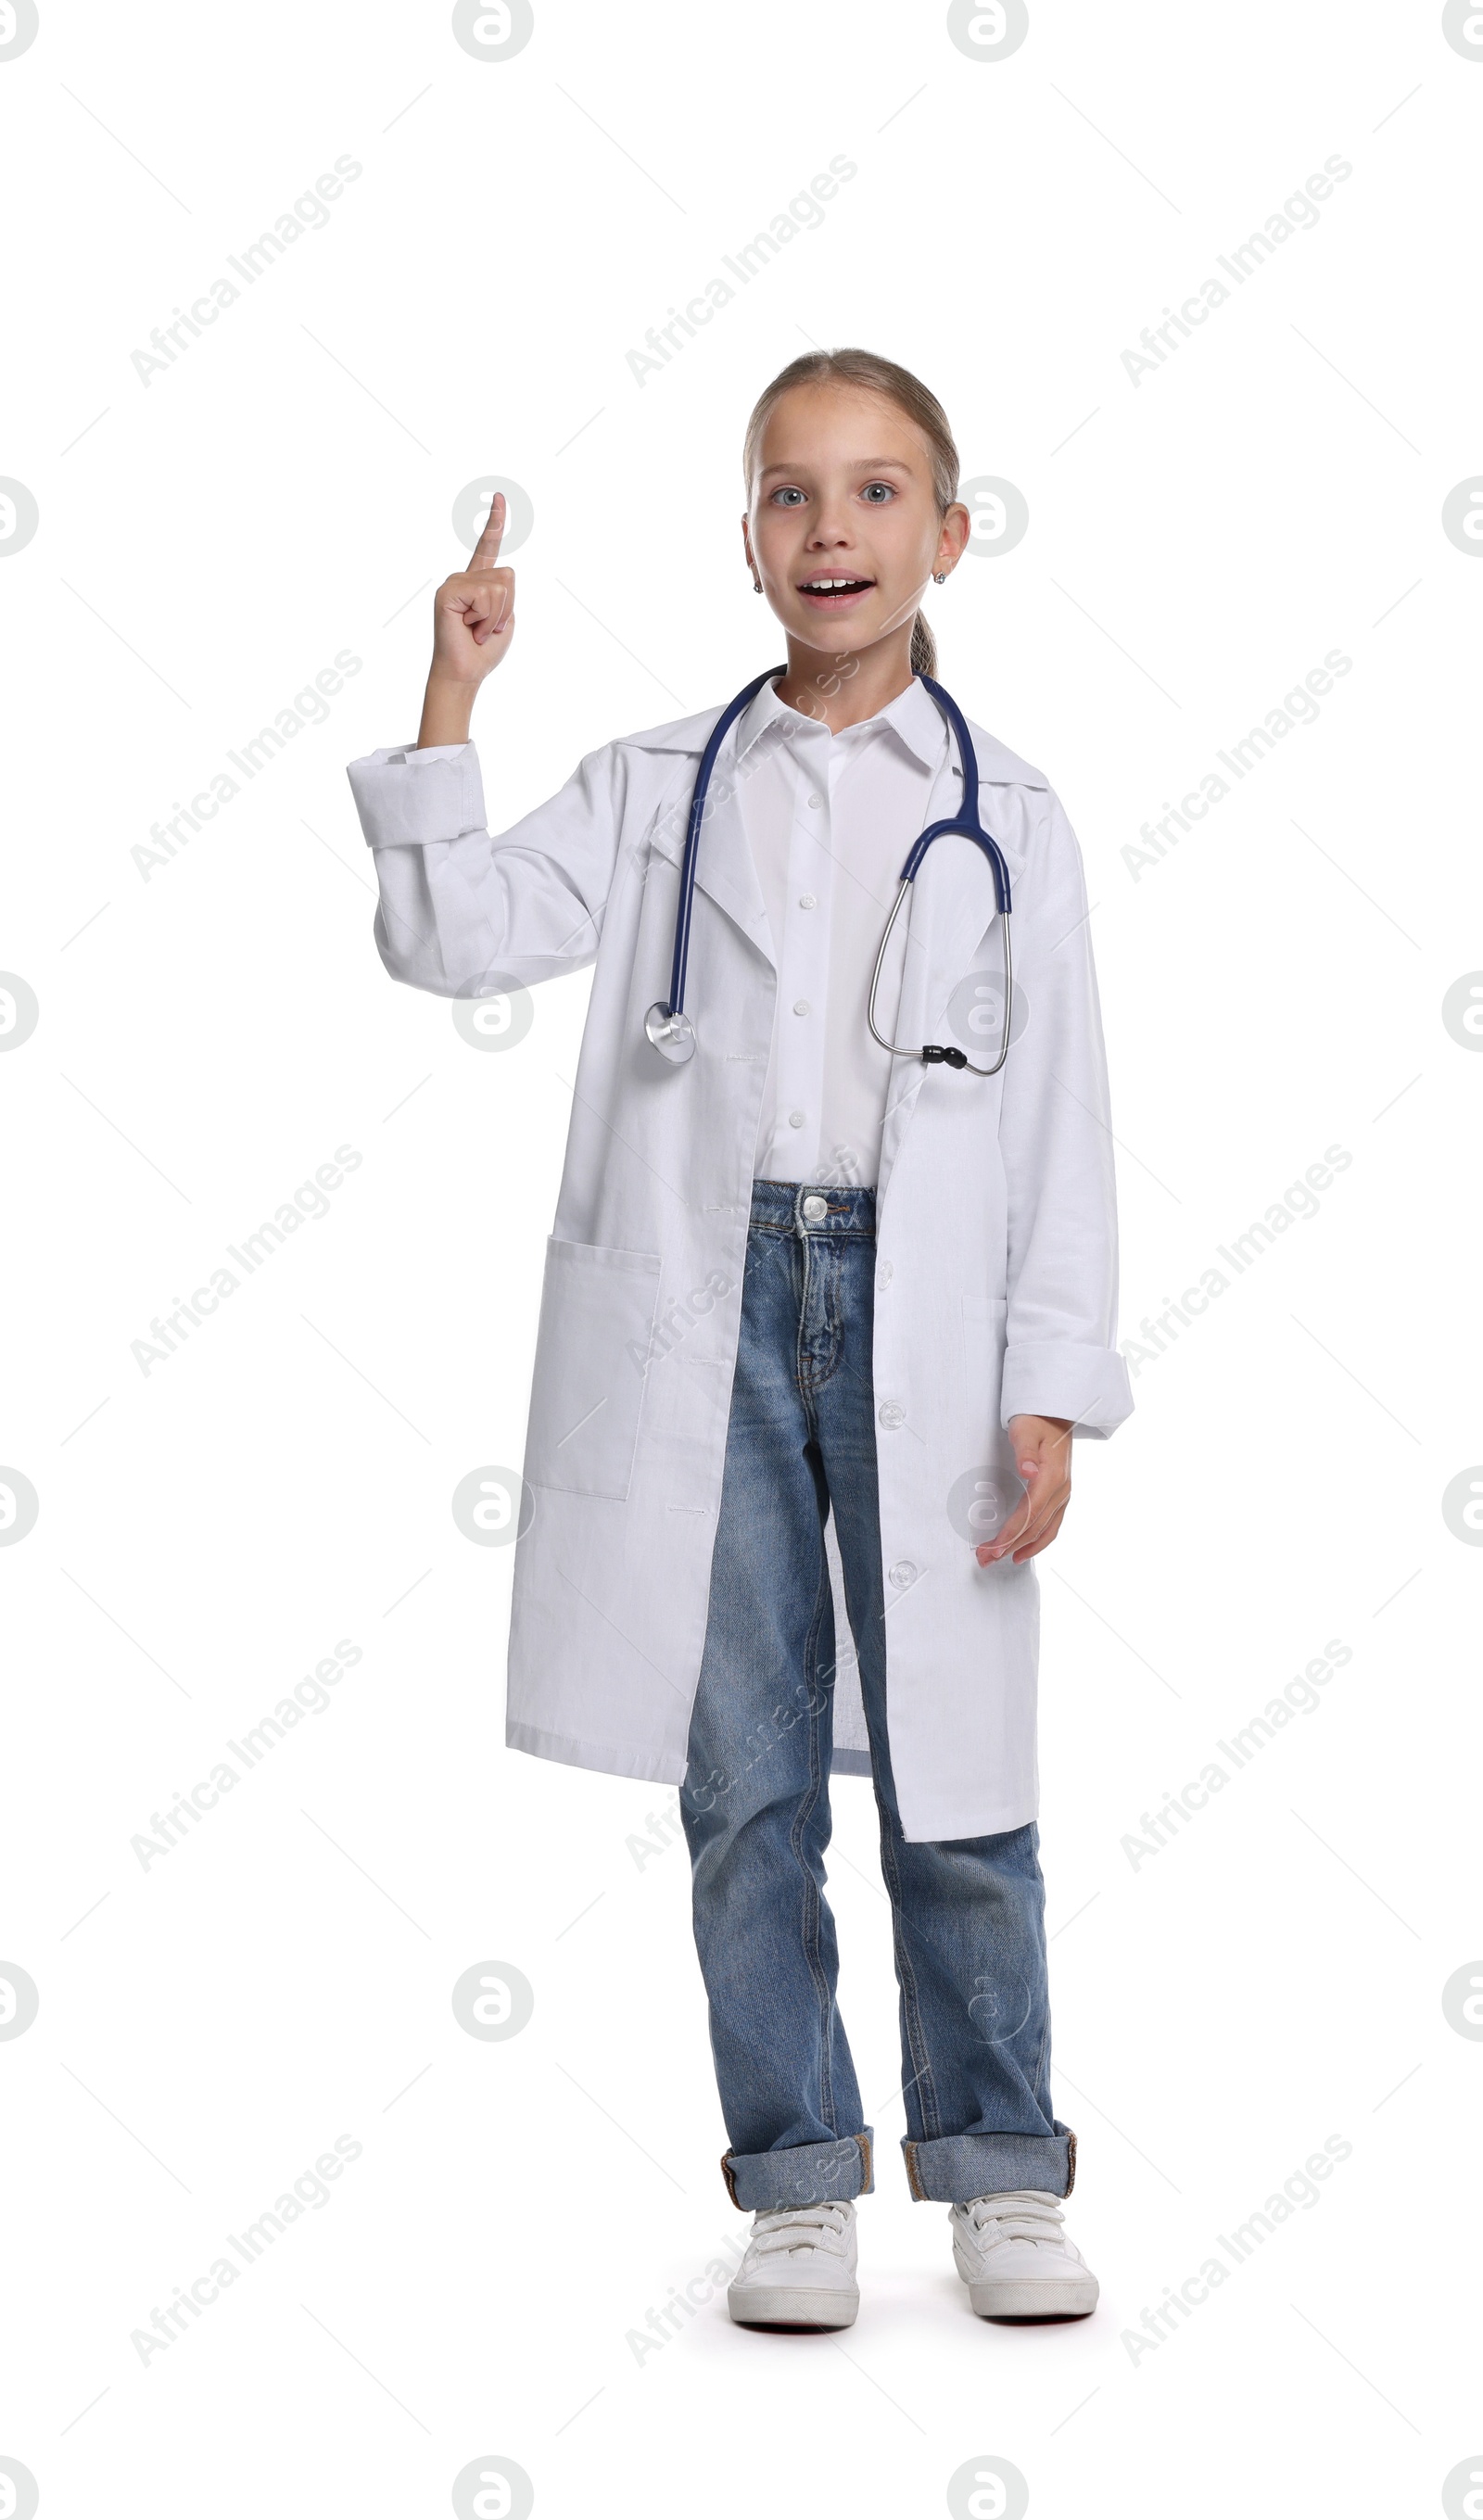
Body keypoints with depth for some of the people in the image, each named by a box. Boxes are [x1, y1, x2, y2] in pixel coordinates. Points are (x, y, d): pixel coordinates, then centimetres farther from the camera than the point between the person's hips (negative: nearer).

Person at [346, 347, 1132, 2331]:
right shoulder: (658, 792, 8)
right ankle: (800, 2183, 18)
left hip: (927, 1319, -1)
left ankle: (999, 2173, 19)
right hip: (710, 1311, 1)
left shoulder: (1009, 815, 6)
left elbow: (1065, 1122, 4)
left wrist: (1053, 1387, -2)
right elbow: (455, 938, -2)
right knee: (746, 1790, 6)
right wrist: (454, 701, -9)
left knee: (958, 1785, 4)